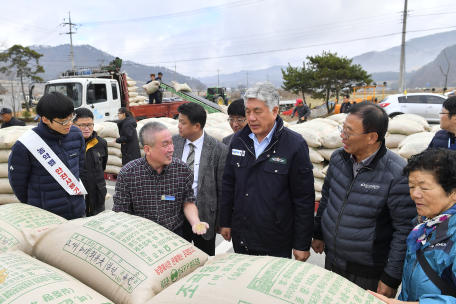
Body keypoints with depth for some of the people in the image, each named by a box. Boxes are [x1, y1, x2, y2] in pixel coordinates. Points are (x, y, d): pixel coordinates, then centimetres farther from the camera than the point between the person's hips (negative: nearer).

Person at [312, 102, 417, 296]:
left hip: (369, 272, -5)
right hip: (331, 260, 6)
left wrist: (392, 278, -13)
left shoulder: (397, 174, -23)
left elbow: (404, 230, -18)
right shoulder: (338, 158, -5)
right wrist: (318, 233, 14)